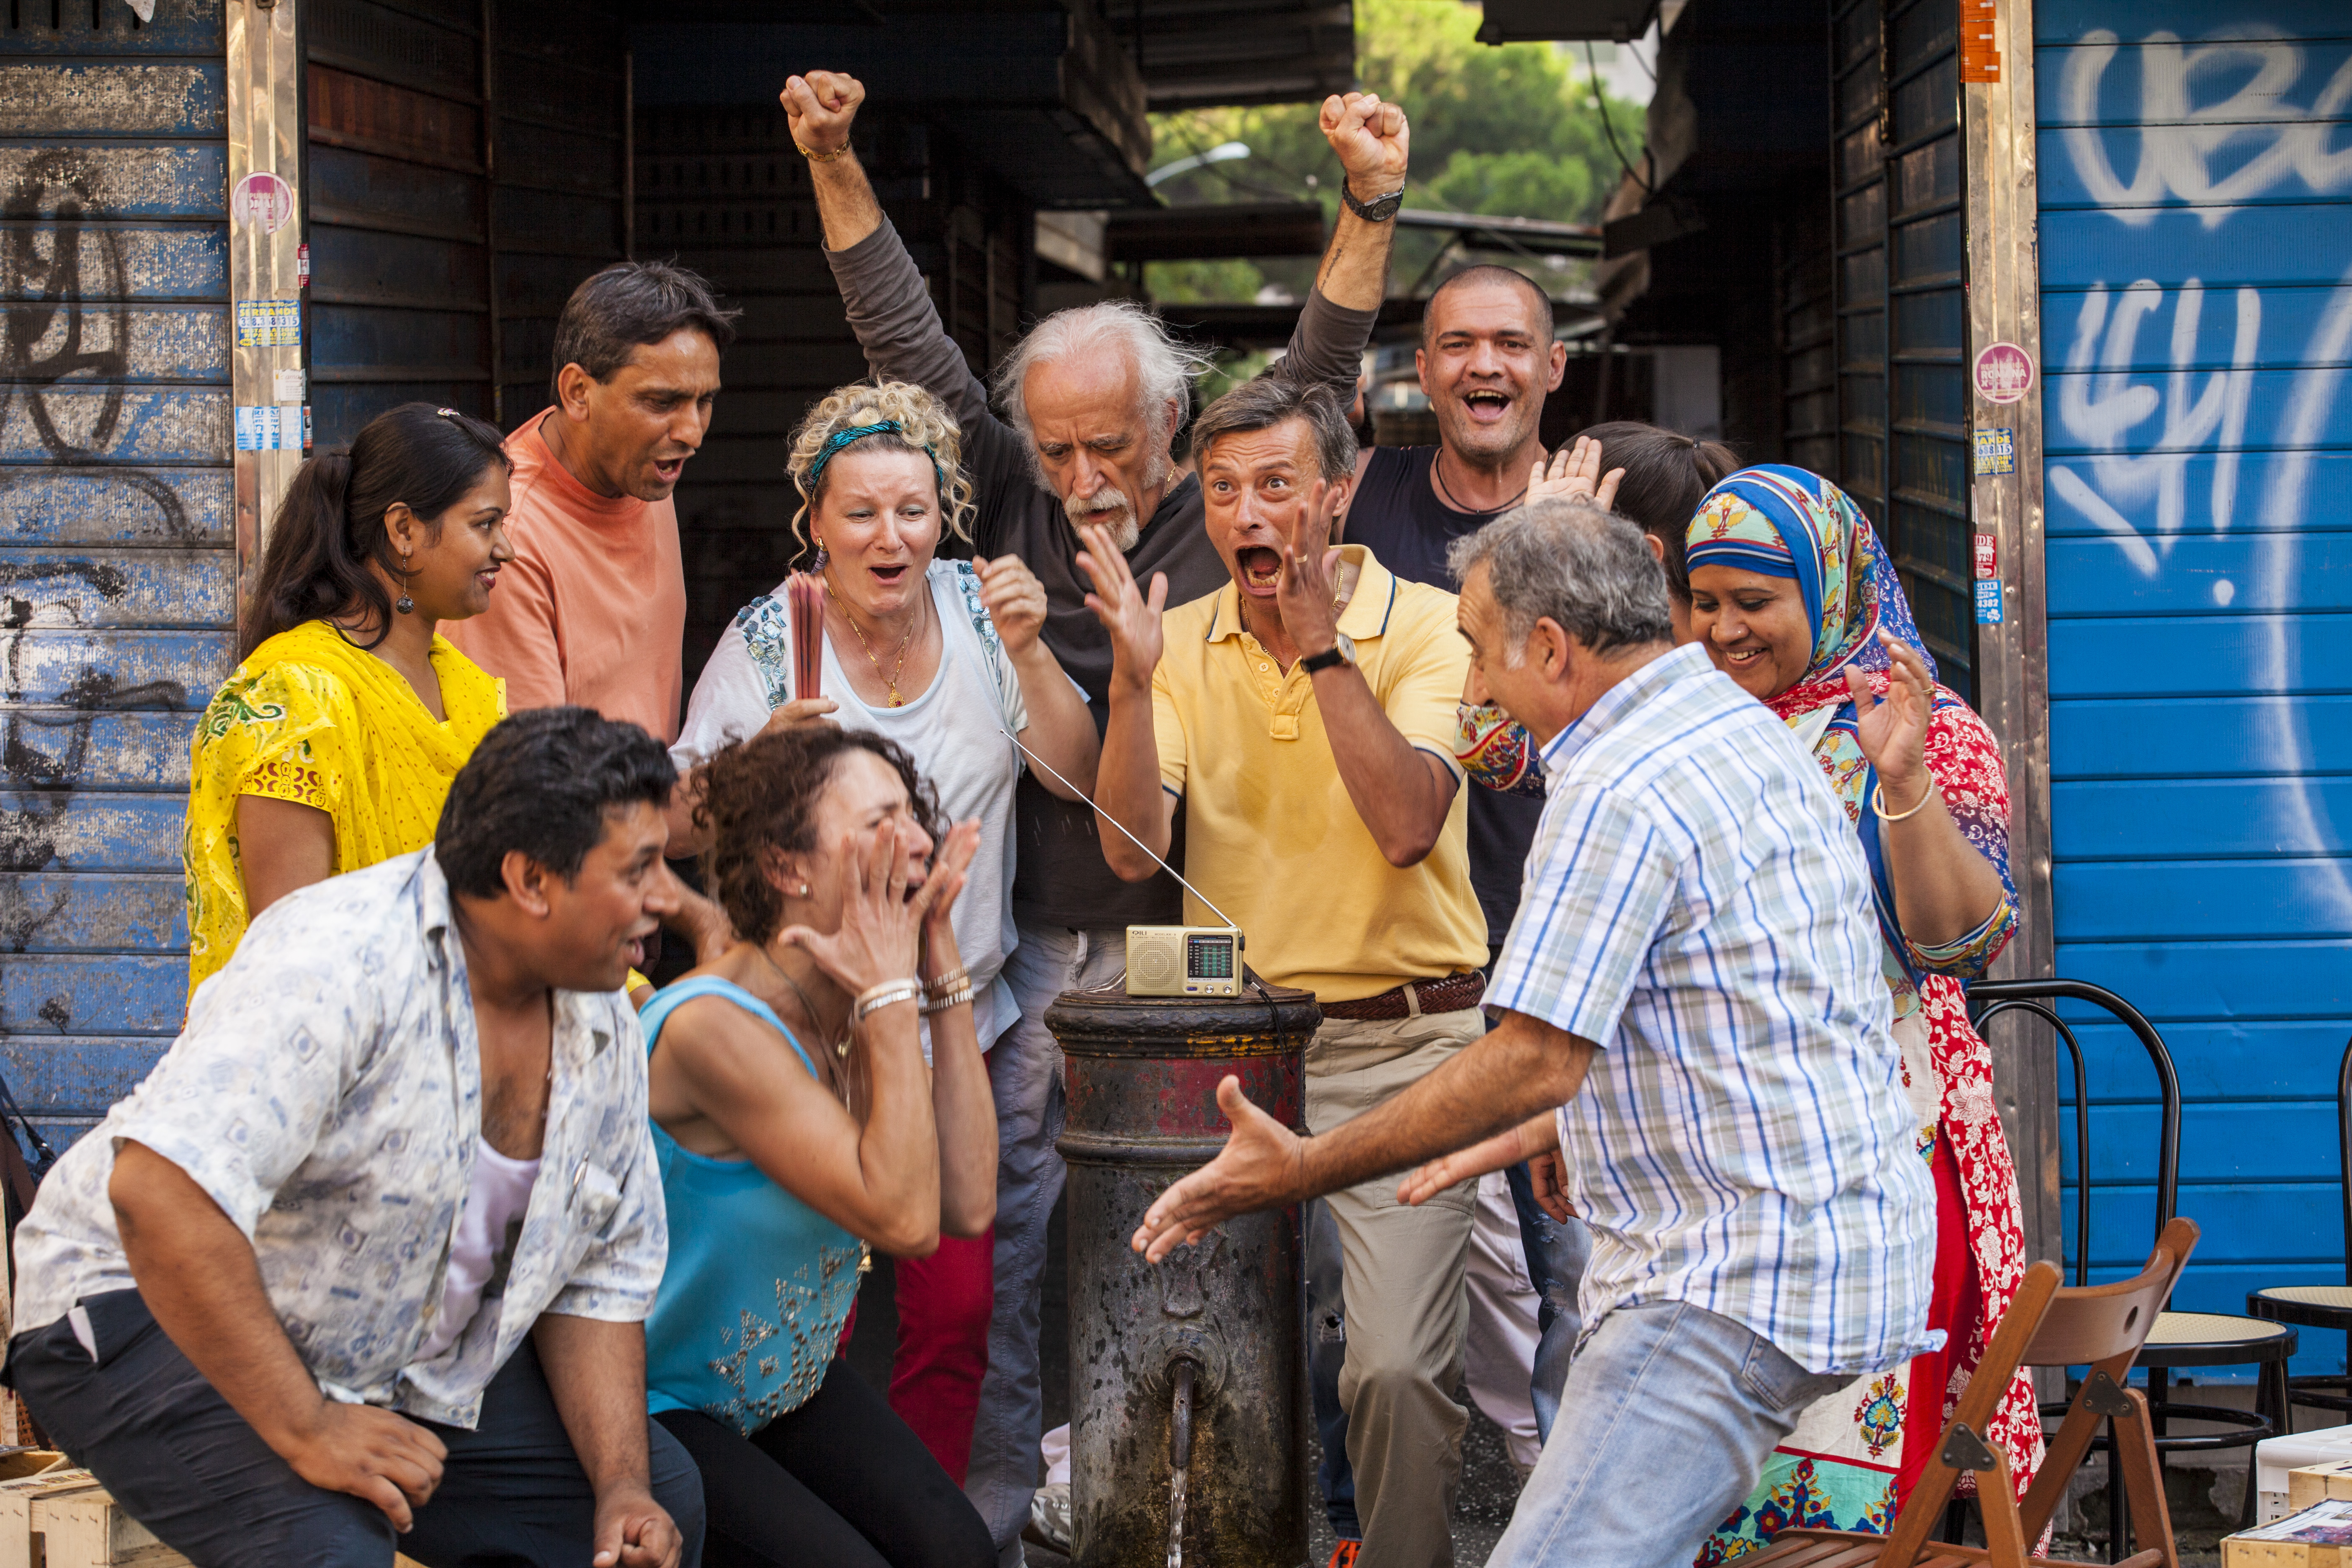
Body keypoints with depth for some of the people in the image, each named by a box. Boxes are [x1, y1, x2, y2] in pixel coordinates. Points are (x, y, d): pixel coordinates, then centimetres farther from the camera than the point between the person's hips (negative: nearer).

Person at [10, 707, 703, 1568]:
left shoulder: (603, 1028, -1)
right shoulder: (344, 960, -28)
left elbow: (597, 1280, 8)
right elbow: (160, 1192, -38)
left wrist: (623, 1489, -7)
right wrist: (304, 1430, -35)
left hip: (401, 1354, 8)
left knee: (664, 1498, -1)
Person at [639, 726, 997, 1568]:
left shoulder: (852, 1015, -2)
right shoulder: (714, 1027, -28)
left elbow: (968, 1203, -12)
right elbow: (904, 1219, -31)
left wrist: (942, 973, -12)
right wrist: (893, 993, -27)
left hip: (790, 1382, 8)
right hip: (655, 1410, -7)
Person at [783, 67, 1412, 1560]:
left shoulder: (1229, 520, 2)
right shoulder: (1018, 501, 7)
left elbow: (1316, 387, -5)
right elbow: (912, 347, 6)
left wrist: (1371, 209, -15)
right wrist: (837, 171, 1)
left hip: (1175, 939, -2)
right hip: (1027, 937, 2)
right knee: (1007, 1219, 3)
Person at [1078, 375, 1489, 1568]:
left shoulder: (1425, 626, -4)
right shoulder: (1182, 641, 5)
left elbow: (1406, 827, -18)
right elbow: (1134, 851, -5)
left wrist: (1323, 647, -21)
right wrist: (1132, 677, -18)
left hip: (1401, 1040, -3)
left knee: (1397, 1364, -14)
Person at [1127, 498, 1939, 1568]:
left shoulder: (1618, 794, -15)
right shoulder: (1741, 731, 18)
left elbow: (1536, 1061, -20)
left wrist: (1304, 1170, -15)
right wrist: (1519, 1141, 31)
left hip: (1745, 1280, -11)